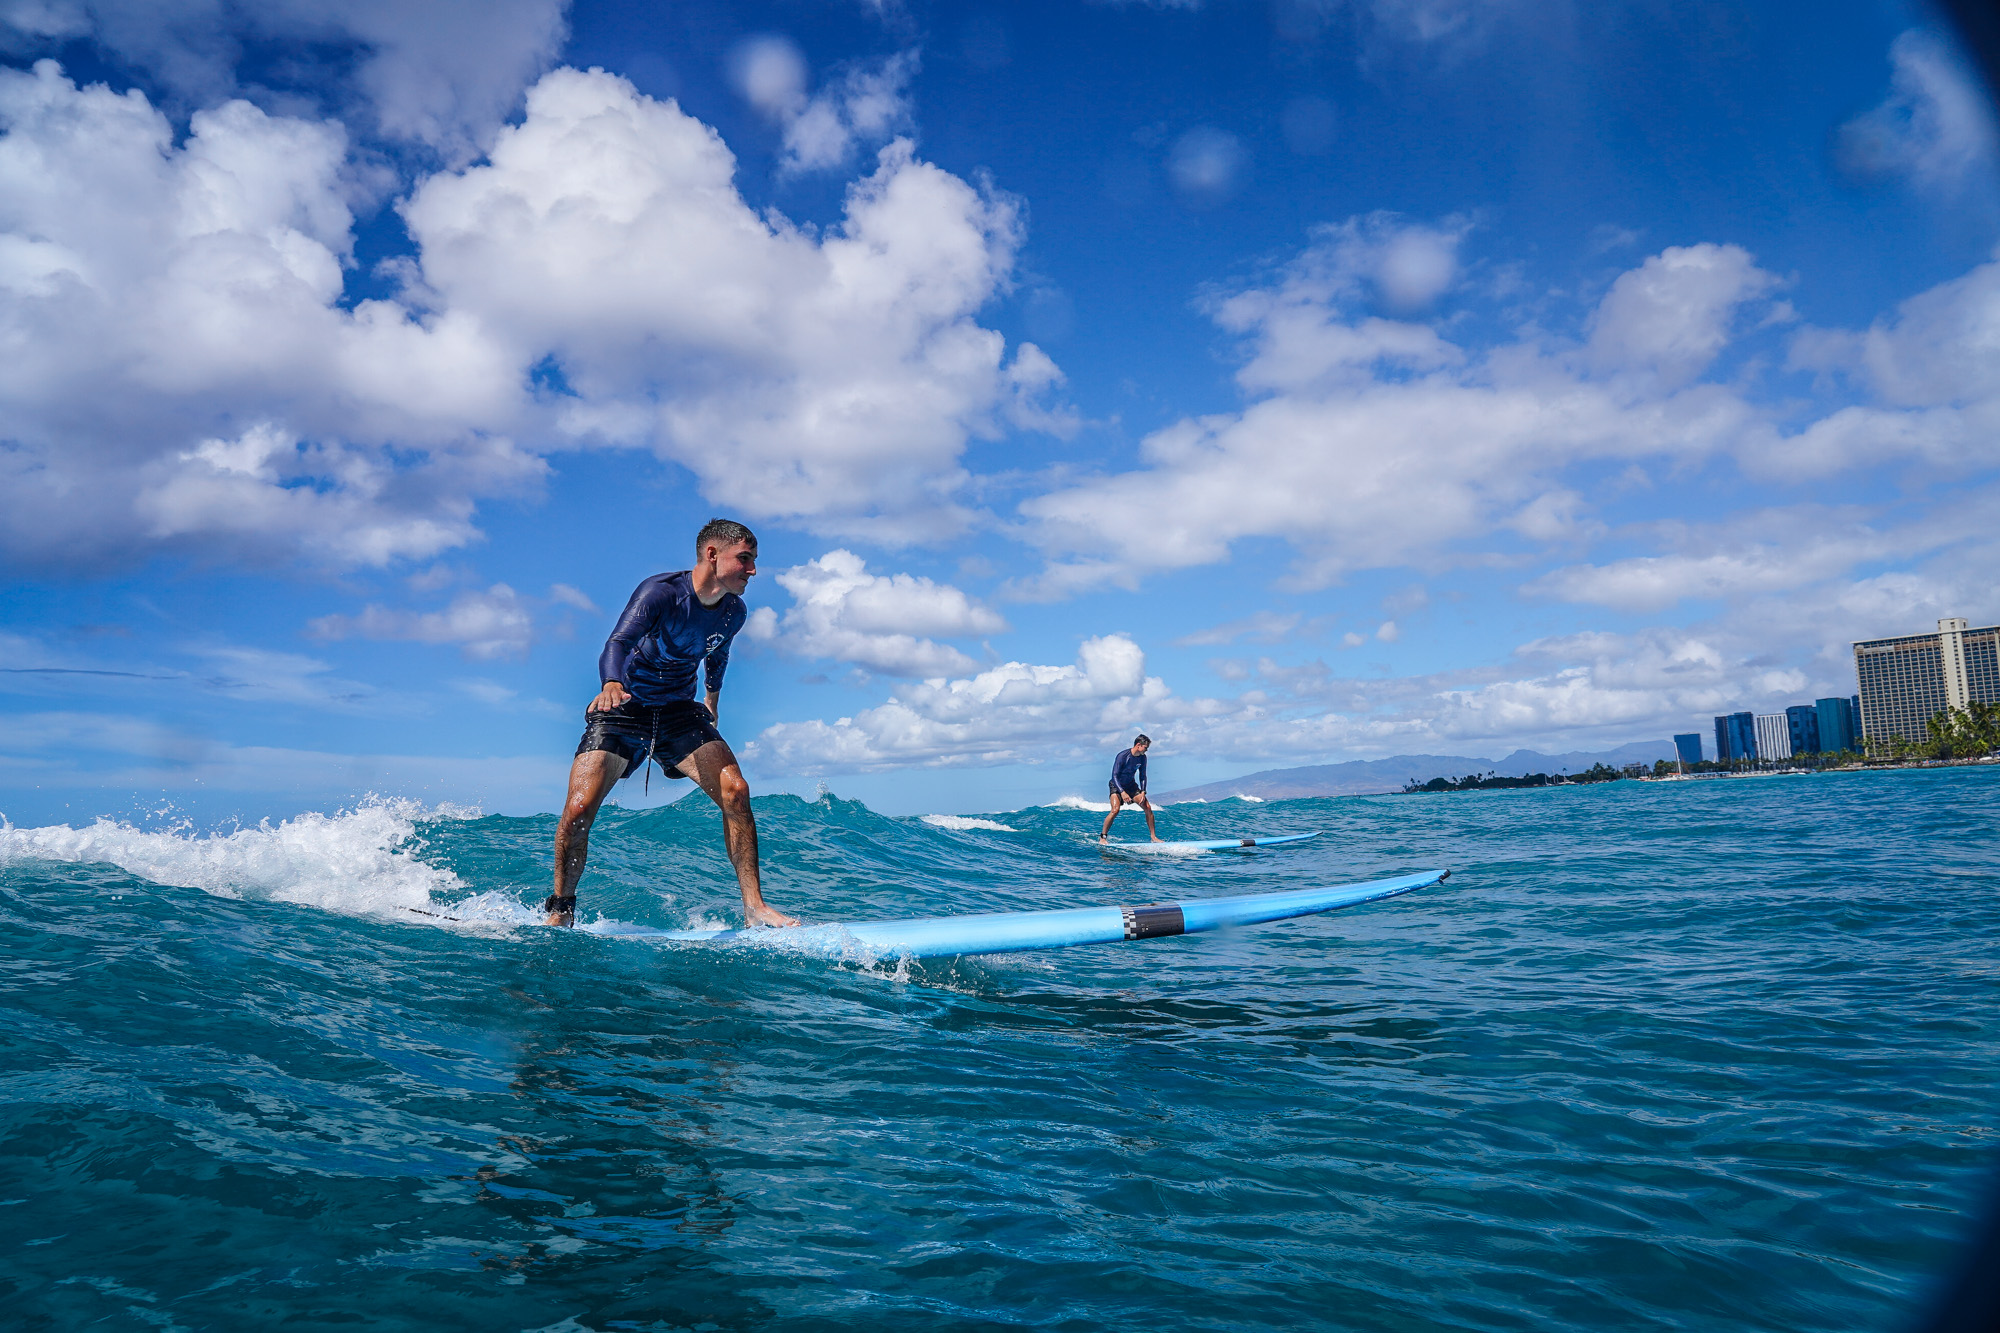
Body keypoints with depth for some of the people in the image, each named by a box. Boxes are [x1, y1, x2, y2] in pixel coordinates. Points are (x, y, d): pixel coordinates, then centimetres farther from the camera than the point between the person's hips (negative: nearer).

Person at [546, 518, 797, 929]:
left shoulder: (733, 611, -2)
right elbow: (619, 642, -37)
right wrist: (612, 684, -58)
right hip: (622, 709, -4)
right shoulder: (661, 592, -22)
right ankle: (559, 913, 9)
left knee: (735, 791, -15)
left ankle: (754, 908, -7)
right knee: (578, 810, -16)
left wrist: (712, 700, 33)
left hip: (679, 712, 5)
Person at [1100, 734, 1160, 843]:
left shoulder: (1142, 758, -5)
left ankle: (1153, 837, 6)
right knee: (1115, 810, -26)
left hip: (1131, 785, 6)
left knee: (1148, 807, -5)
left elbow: (1142, 776, 5)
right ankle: (1102, 837, -14)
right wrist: (1122, 792, -34)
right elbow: (1114, 775, -25)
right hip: (1117, 786, -6)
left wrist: (1143, 792, -8)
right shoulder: (1123, 756, -24)